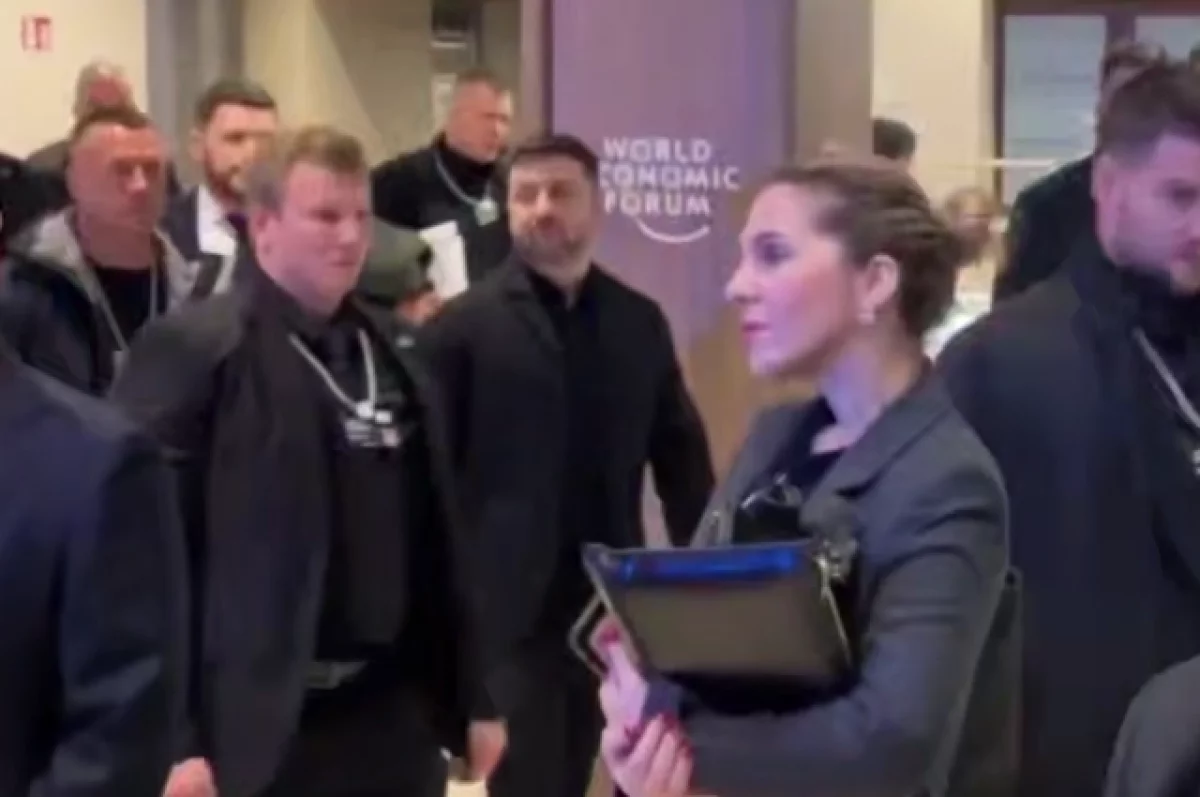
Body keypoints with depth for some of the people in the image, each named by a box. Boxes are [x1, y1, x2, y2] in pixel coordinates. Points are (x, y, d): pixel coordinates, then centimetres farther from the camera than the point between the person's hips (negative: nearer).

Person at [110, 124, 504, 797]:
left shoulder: (392, 357, 12)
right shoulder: (195, 350, -9)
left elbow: (437, 536, 13)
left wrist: (472, 699, 13)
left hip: (393, 717, 6)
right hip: (256, 729, -6)